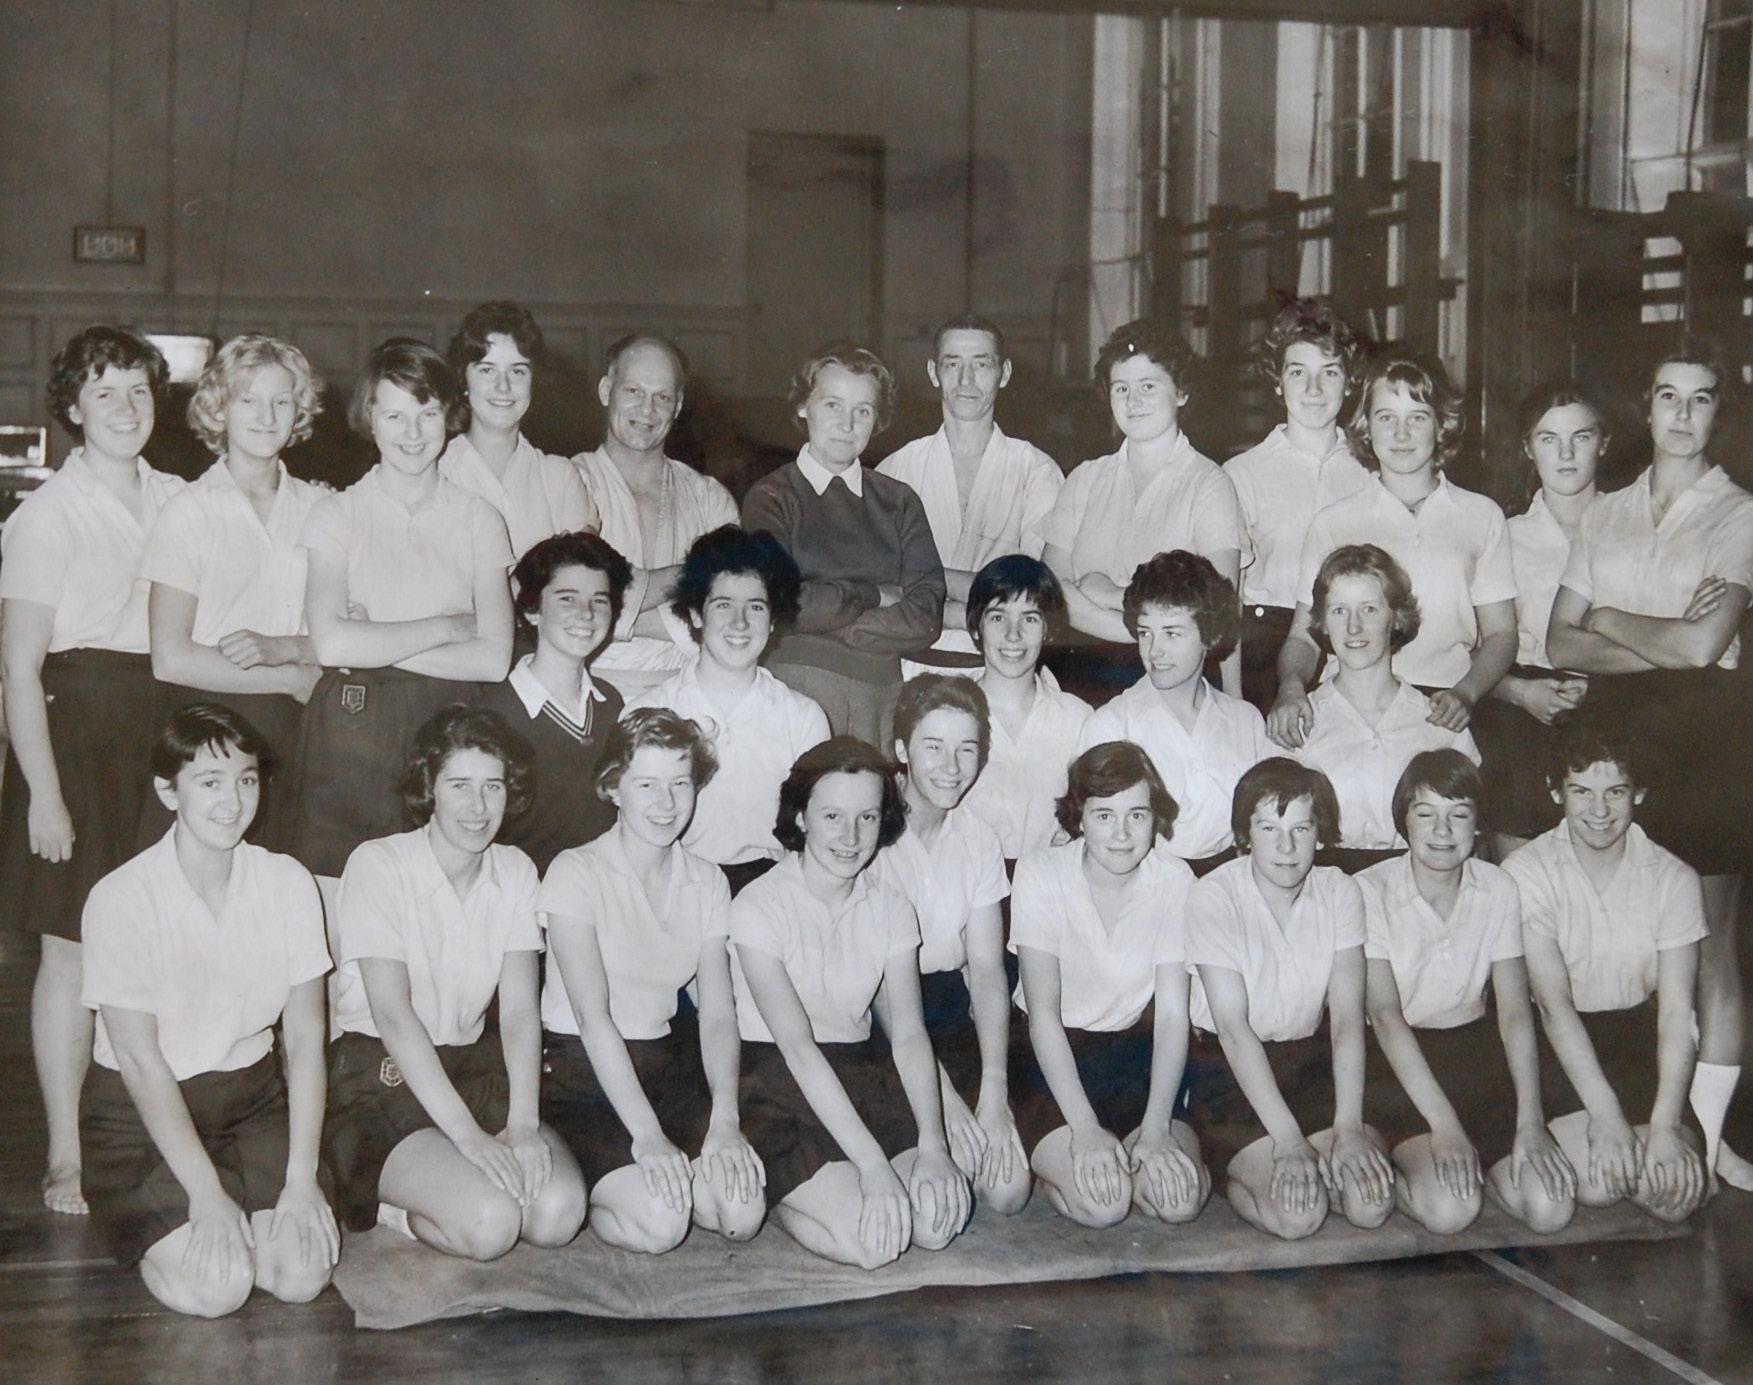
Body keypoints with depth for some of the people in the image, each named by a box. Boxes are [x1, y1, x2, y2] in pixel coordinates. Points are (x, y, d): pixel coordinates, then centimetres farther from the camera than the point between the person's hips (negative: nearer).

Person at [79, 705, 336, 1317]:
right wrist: (206, 1194, -21)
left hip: (252, 1094, 3)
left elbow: (305, 1038, -4)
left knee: (304, 1273, -17)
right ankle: (156, 1226, 12)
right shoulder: (122, 898, -15)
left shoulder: (288, 883, -4)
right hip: (141, 1111, -3)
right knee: (214, 1286, -21)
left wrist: (300, 1181, -14)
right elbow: (139, 1059, -15)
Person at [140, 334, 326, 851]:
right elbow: (171, 658, -7)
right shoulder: (191, 511, 0)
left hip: (296, 735, 3)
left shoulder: (318, 508, 10)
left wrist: (280, 647, -12)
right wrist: (297, 678, -5)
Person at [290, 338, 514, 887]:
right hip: (349, 736, -1)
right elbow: (332, 641, -10)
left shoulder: (480, 520, 9)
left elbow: (494, 657, -3)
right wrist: (448, 626, -5)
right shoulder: (337, 514, 5)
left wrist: (376, 645, -6)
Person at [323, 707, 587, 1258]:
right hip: (382, 1076, -5)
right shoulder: (378, 865, -10)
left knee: (559, 1211, -21)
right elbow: (393, 1014, -18)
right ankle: (384, 1206, 1)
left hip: (473, 1068, 6)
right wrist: (467, 1134, -25)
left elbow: (520, 1008, -2)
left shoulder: (514, 871, 6)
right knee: (489, 1222, -29)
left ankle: (404, 1202, 2)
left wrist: (523, 1122, -19)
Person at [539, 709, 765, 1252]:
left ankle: (652, 1177, 10)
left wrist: (725, 1120, -19)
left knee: (742, 1211, -19)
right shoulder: (576, 873, -9)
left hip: (666, 1067, 5)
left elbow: (718, 1011, -2)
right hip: (581, 1070, -5)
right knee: (659, 1223, -26)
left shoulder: (707, 882, 7)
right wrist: (646, 1134, -26)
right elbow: (592, 1014, -18)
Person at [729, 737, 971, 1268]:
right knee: (872, 1240, -25)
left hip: (863, 1080, 6)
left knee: (941, 1220, -18)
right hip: (778, 1089, -6)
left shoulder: (890, 911, 6)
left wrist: (932, 1145, -20)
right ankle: (769, 1194, 4)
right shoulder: (759, 906, -12)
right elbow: (796, 1045, -20)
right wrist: (872, 1164, -28)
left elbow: (908, 1032, -3)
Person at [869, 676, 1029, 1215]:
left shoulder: (978, 840, 4)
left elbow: (987, 971, 0)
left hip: (950, 1017, 5)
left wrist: (994, 1093, -13)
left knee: (1006, 1189, -13)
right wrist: (943, 1097, -21)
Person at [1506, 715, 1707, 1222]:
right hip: (1561, 1045, -2)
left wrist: (1665, 1124, -22)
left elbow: (1676, 1010, -10)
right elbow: (1554, 1002, -16)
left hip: (1641, 1036, 2)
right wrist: (1605, 1113, -25)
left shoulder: (1674, 878, -3)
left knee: (1678, 1195, -20)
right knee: (1598, 1184, -25)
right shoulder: (1526, 873, -10)